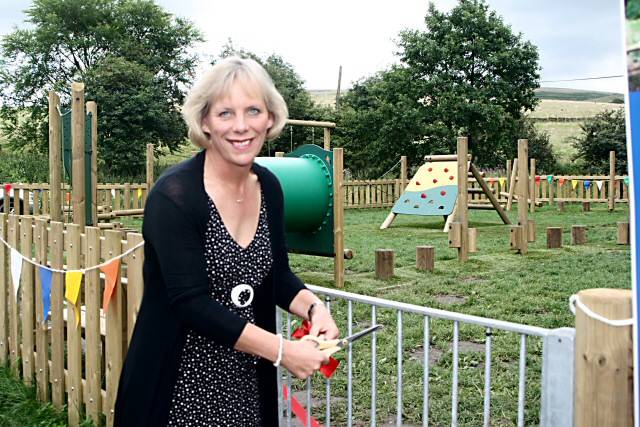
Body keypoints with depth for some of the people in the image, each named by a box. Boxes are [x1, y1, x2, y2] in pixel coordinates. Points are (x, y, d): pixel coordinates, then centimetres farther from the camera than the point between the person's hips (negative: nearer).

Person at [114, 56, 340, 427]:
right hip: (179, 386, -6)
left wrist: (313, 308, -9)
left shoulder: (269, 187, 0)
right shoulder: (174, 195, -19)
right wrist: (283, 351, -23)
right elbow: (190, 302, -23)